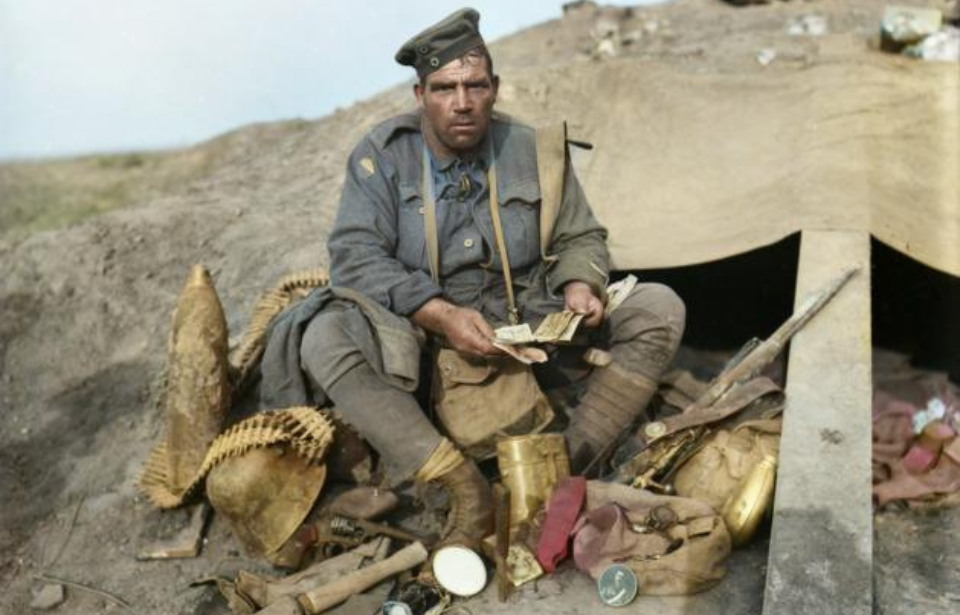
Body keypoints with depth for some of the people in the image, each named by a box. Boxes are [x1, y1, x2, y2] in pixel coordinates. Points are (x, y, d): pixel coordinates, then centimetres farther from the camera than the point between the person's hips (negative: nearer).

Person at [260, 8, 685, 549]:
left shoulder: (532, 150, 1)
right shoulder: (382, 155, -5)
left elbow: (581, 239, 11)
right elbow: (355, 257, -15)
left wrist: (578, 285, -14)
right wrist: (441, 315, -29)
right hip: (416, 343, -2)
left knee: (660, 309, -13)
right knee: (325, 339, -31)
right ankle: (466, 488, -31)